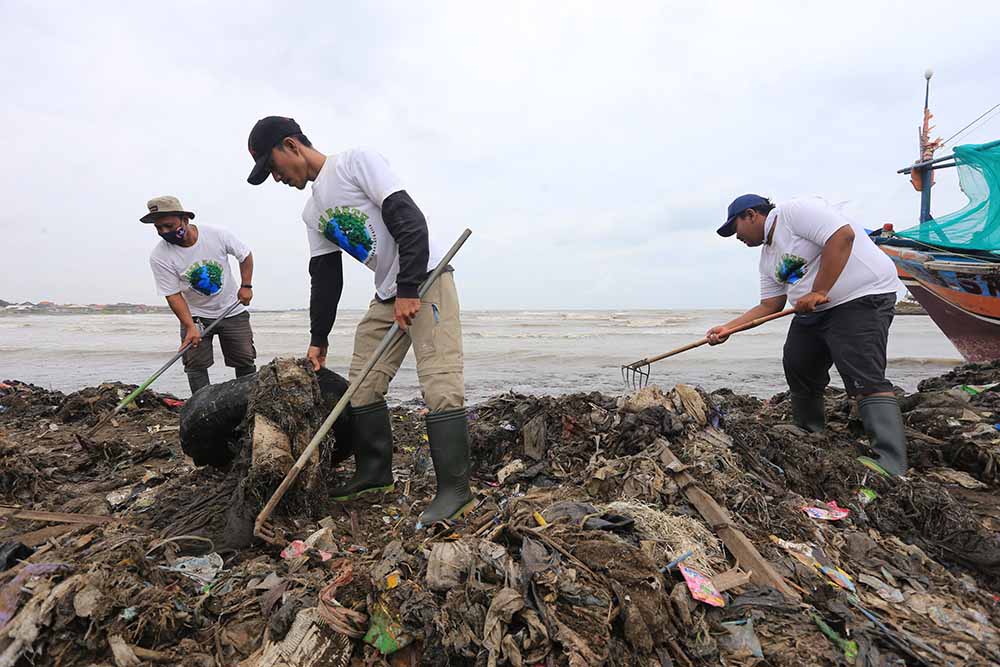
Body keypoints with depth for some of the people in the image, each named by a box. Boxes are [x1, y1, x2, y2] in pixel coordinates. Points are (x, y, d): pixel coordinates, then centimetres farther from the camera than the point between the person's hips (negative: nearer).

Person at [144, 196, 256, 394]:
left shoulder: (218, 235, -16)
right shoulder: (159, 257, -17)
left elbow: (245, 255, 1)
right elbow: (173, 295, -15)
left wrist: (246, 286, -5)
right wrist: (190, 326, -24)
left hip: (232, 310, 0)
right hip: (195, 315, 0)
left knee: (245, 361, 3)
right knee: (195, 365, -7)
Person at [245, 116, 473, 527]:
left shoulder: (356, 162, -8)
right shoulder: (312, 212, 16)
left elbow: (409, 220, -18)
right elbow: (325, 277, 16)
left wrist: (408, 291, -24)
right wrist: (318, 339, 14)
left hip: (425, 278, -9)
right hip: (387, 293, 9)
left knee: (440, 385, -16)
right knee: (363, 387, 9)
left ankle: (454, 490, -9)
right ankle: (375, 474, 22)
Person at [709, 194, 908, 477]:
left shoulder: (794, 210, -12)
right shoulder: (767, 255, 15)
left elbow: (843, 235, -25)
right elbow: (769, 305, 13)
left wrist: (818, 292, -26)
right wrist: (727, 328, 4)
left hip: (861, 297, -10)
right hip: (813, 313, 10)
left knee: (865, 380, -19)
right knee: (797, 369, 11)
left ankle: (892, 467, -21)